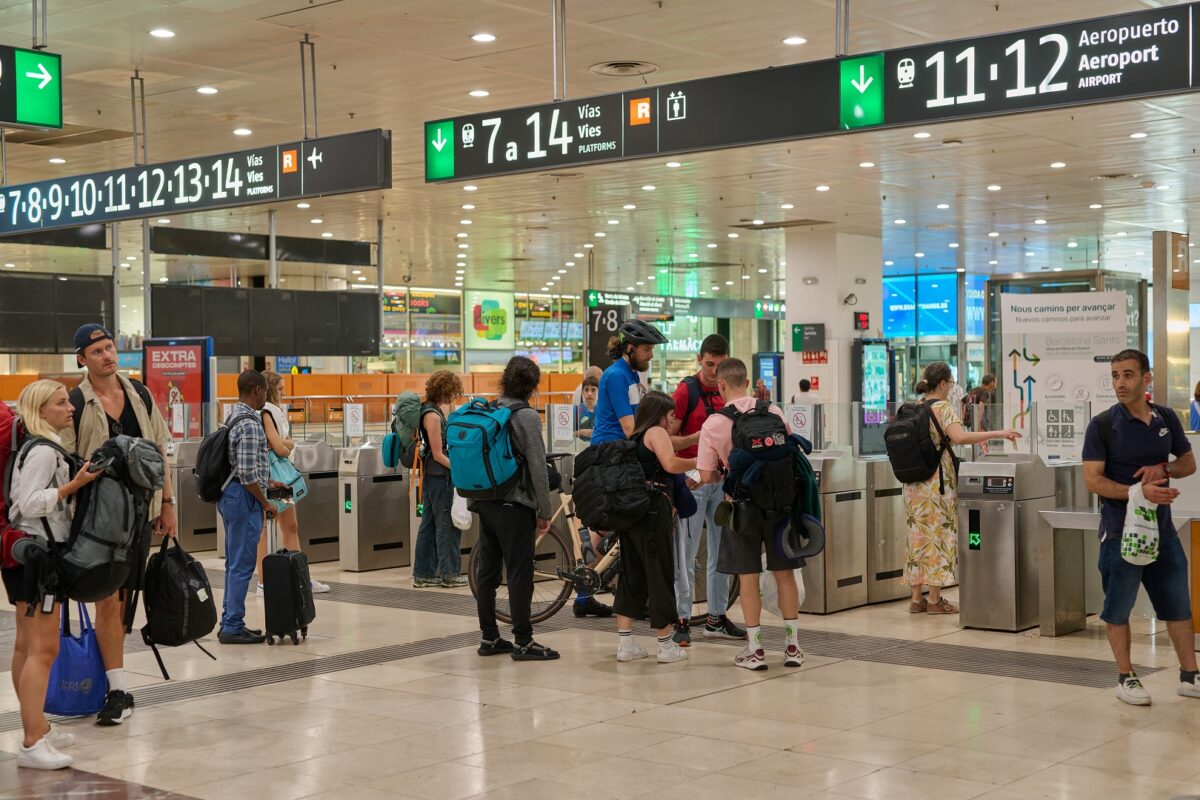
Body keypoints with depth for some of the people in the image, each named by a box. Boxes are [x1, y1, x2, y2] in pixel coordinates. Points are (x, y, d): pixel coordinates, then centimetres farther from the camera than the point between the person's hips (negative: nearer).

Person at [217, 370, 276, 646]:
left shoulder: (233, 418, 13)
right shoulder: (250, 424, -18)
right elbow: (247, 473, -22)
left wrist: (267, 481, 24)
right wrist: (265, 503, -13)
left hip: (229, 496, 10)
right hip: (244, 498, -10)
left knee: (235, 564, 14)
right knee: (242, 566, -5)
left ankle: (230, 622, 19)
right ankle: (232, 627, -2)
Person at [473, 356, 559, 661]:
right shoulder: (527, 416, -11)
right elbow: (537, 467, -13)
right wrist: (545, 511, -6)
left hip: (485, 503, 7)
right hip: (514, 504, -7)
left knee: (487, 570, 10)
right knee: (520, 573, -3)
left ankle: (489, 637, 17)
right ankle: (523, 642, -1)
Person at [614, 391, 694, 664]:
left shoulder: (635, 438, 23)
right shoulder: (656, 432, -3)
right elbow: (671, 464, -20)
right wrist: (699, 461, -6)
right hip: (653, 510, -9)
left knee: (631, 575, 11)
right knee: (660, 574, -1)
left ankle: (625, 643, 9)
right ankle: (667, 646, 5)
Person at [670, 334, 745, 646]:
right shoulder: (686, 390, -7)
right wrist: (700, 436, -23)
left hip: (722, 477, 6)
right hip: (692, 479, -6)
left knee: (722, 552, 10)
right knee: (686, 554, -3)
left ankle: (717, 618, 19)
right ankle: (682, 621, 3)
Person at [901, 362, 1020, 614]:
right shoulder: (945, 408, -10)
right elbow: (960, 437, -26)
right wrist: (998, 434, -24)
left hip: (913, 481, 7)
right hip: (938, 481, -7)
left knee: (918, 536, 9)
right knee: (939, 535, -1)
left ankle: (917, 598, 12)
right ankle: (935, 600, 1)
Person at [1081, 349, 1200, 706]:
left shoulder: (1166, 419, 6)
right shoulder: (1102, 426, -7)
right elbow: (1093, 480, -13)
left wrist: (1163, 468, -7)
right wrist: (1139, 492, -24)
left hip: (1162, 528, 4)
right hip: (1121, 531, -4)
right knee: (1118, 609, 4)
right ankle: (1126, 677, 16)